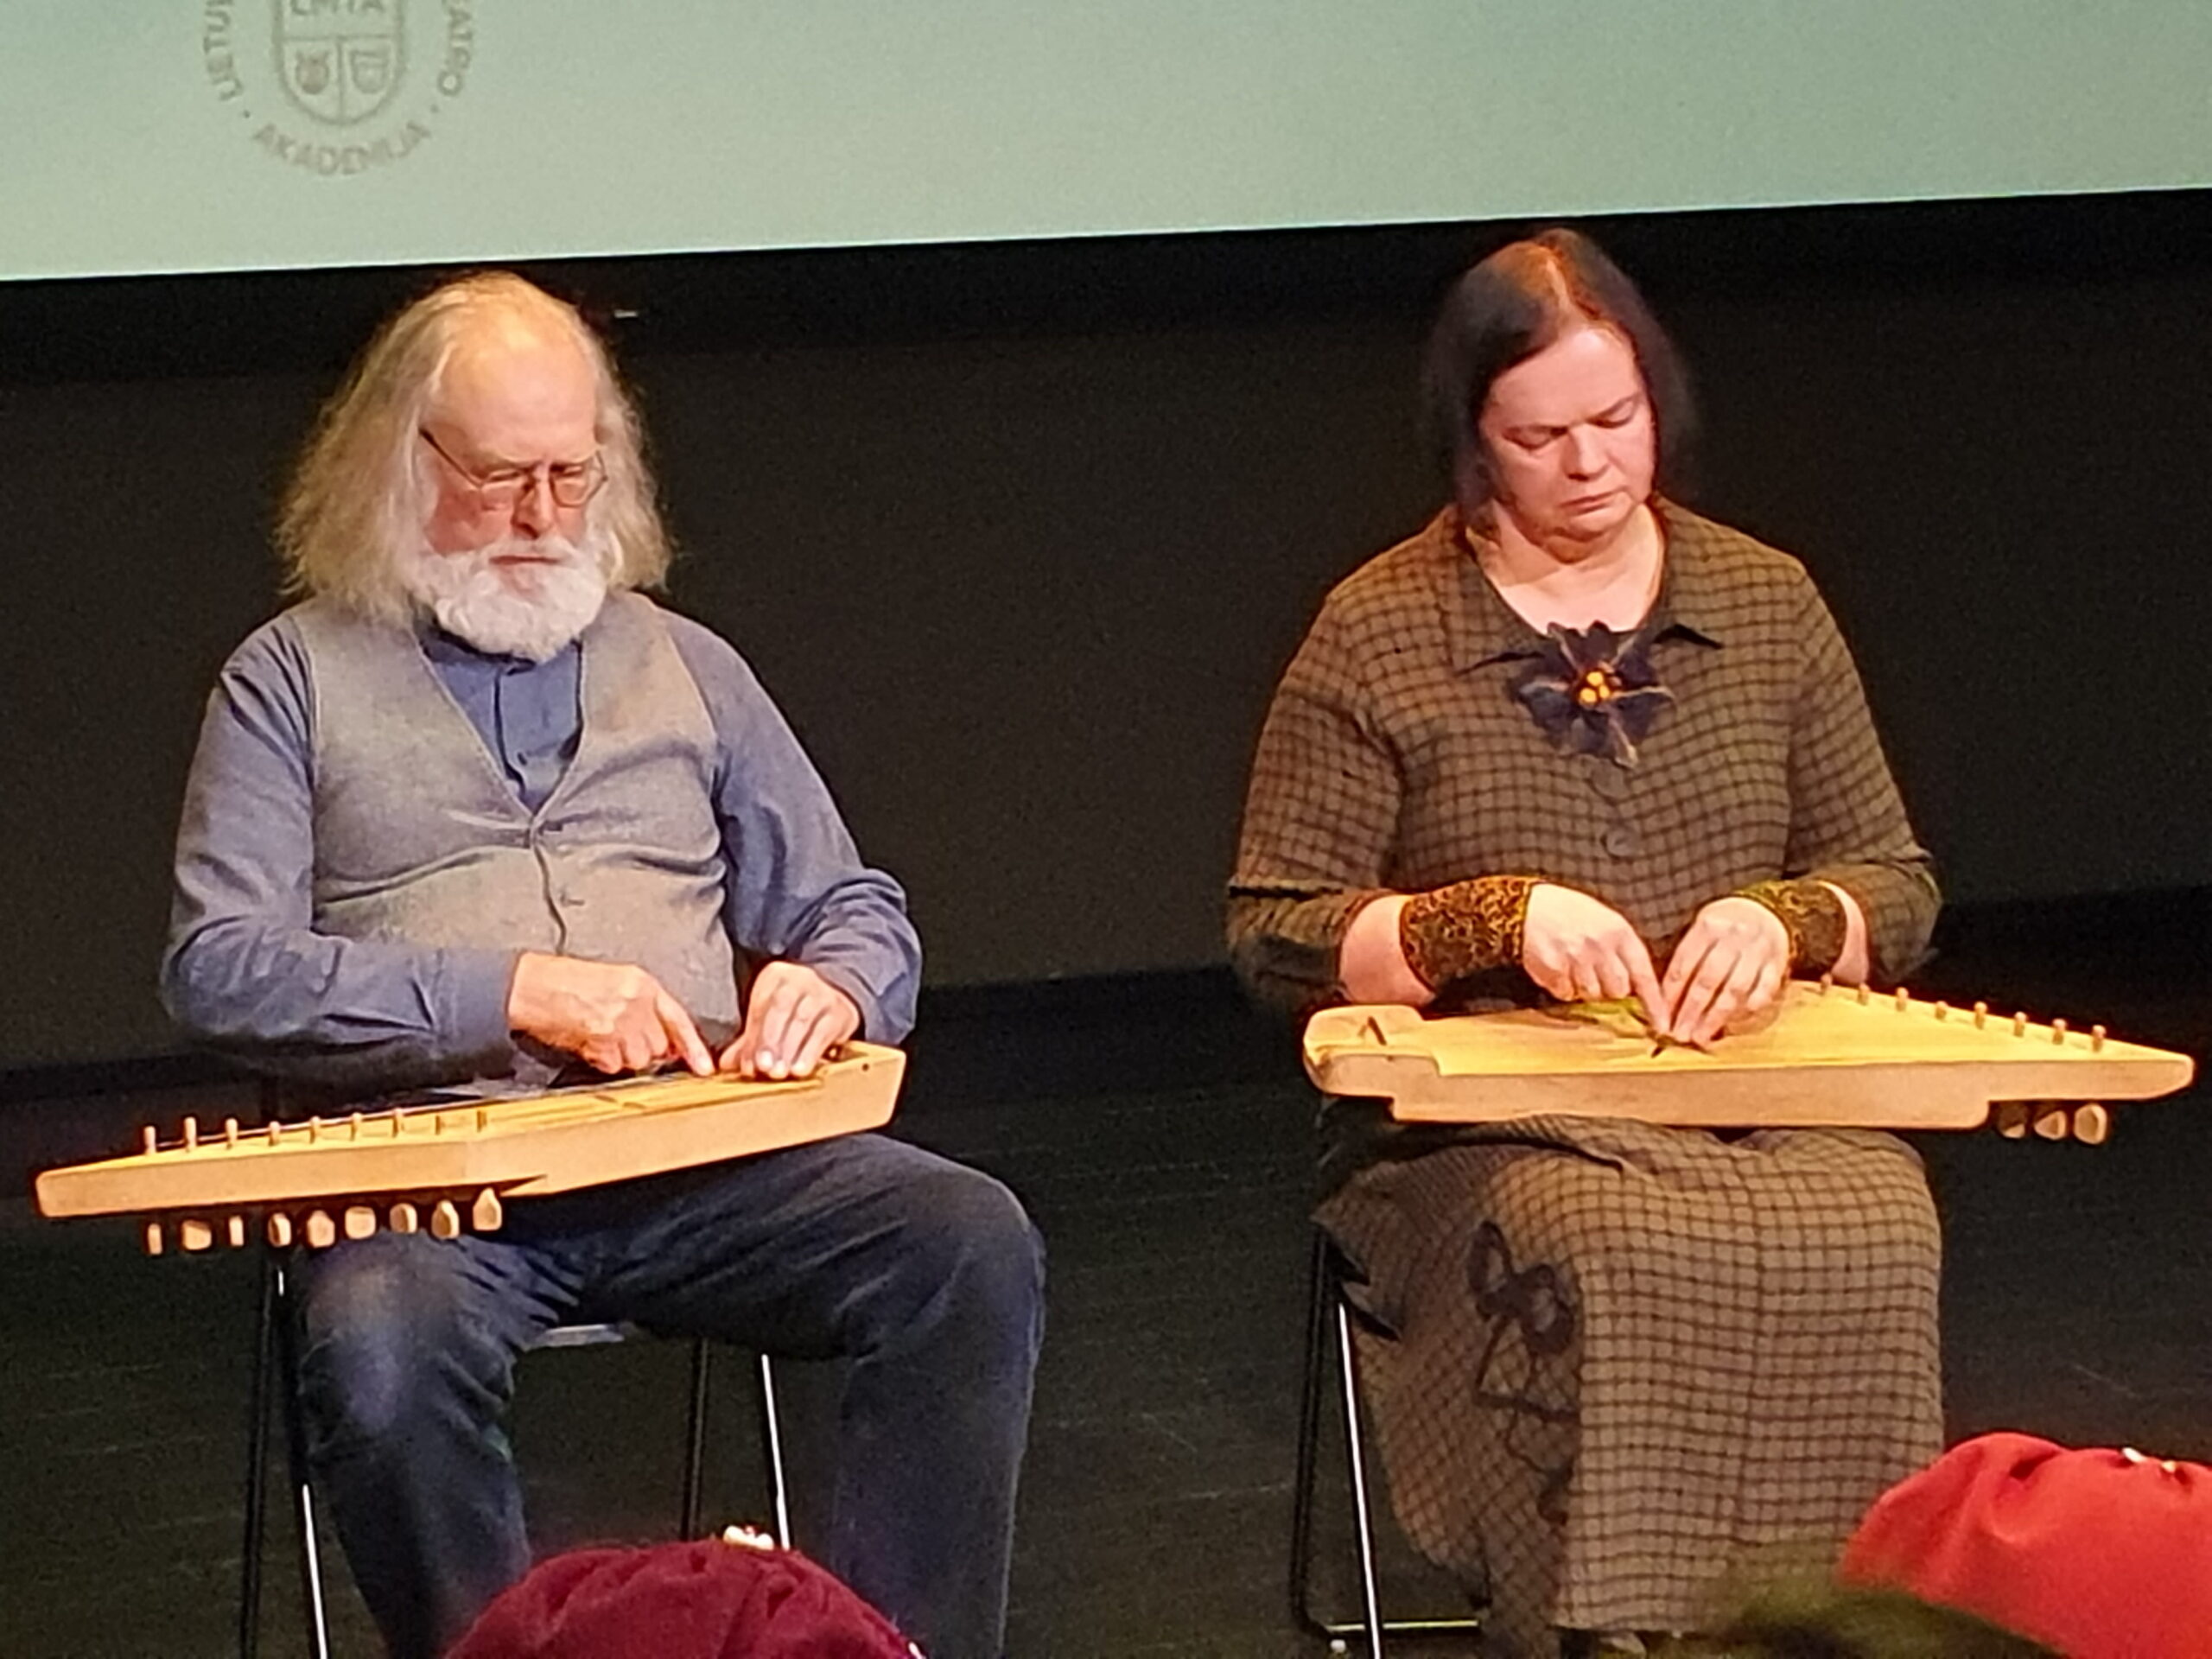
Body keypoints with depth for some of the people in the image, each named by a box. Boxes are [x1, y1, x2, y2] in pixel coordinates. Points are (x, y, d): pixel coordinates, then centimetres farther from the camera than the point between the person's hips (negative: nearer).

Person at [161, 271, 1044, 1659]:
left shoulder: (681, 664, 21)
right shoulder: (298, 678, 11)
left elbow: (859, 915, 24)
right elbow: (219, 968, -2)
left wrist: (831, 986, -3)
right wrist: (512, 993, -12)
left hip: (703, 1157, 3)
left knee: (973, 1245, -24)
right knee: (383, 1350, -37)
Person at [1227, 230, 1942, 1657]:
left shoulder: (1767, 604, 12)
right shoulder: (1377, 633, 2)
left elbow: (1896, 884, 17)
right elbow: (1274, 932, 2)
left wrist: (1786, 920, -6)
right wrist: (1501, 920, -13)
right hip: (1481, 1116, -2)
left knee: (1873, 1231, -30)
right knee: (1594, 1246, -36)